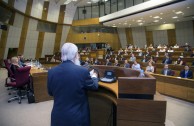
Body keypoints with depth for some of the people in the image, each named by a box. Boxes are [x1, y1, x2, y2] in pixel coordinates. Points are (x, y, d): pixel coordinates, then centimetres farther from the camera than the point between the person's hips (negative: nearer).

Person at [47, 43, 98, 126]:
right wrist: (94, 76, 17)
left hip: (58, 117, 3)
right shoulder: (83, 71, -22)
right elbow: (94, 86, -3)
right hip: (78, 117, -2)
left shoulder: (51, 72, -10)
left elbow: (50, 93, 6)